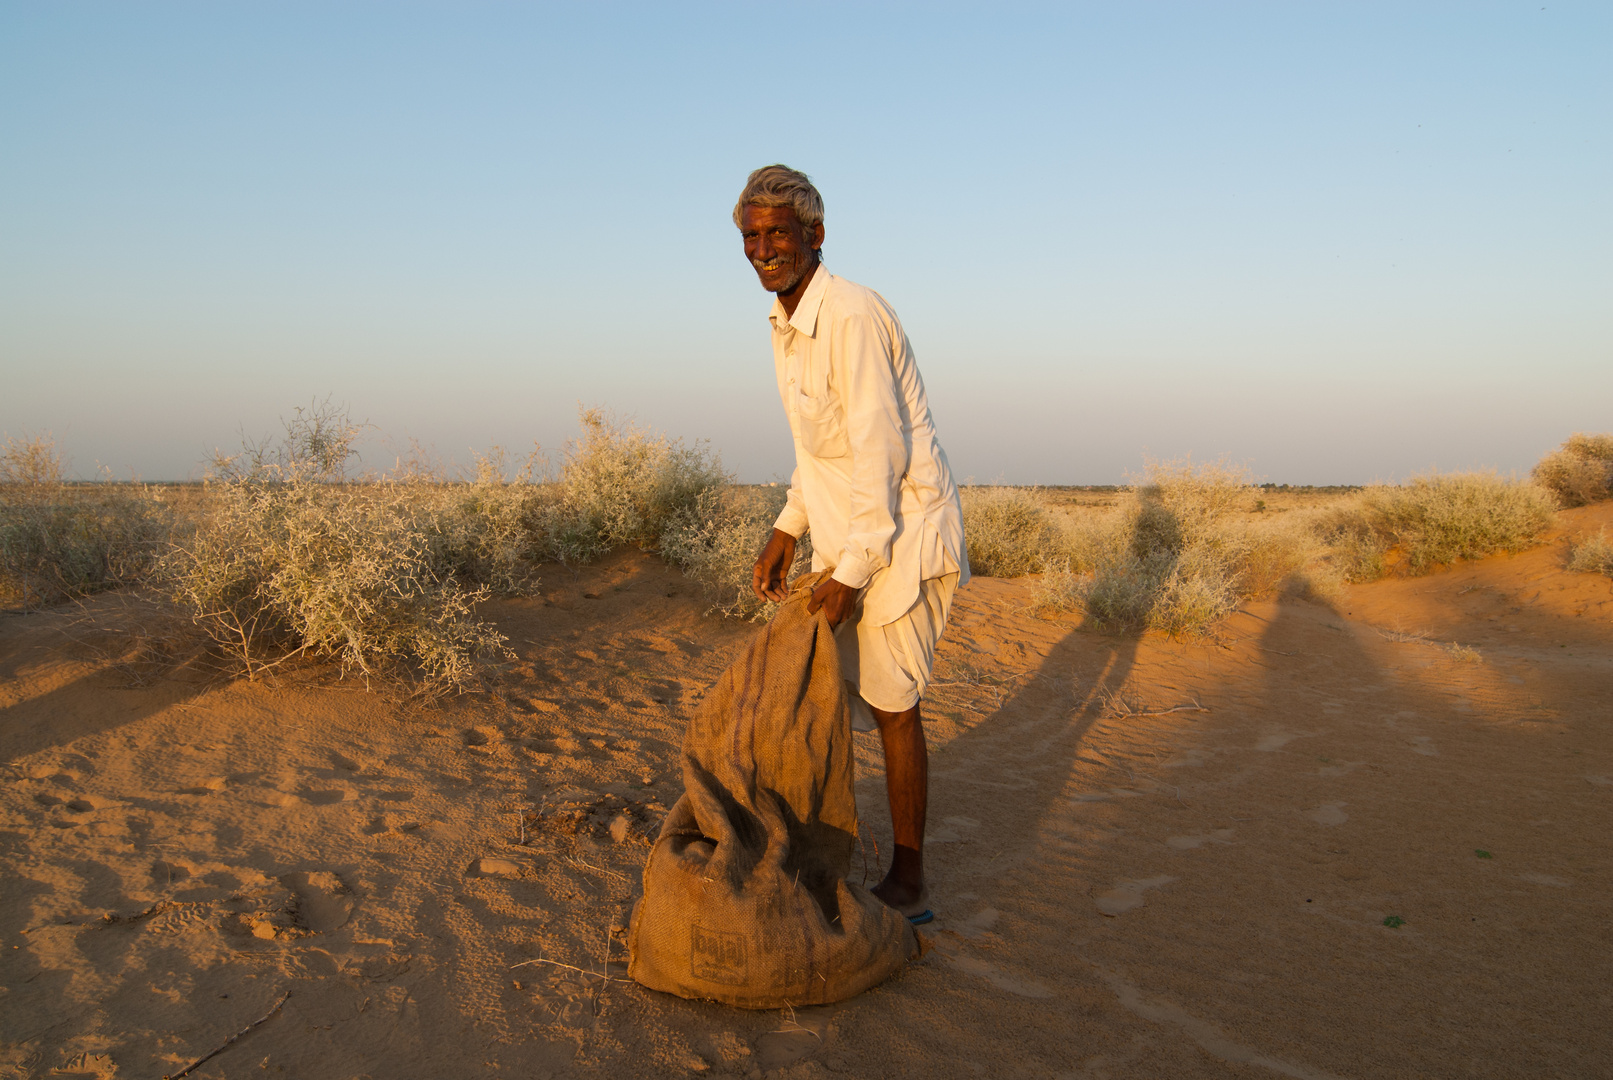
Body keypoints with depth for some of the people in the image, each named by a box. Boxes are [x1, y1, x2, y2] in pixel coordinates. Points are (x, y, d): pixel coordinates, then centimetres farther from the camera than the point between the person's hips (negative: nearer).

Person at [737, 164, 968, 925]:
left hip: (903, 532, -9)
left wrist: (852, 573, -22)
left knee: (890, 703, -2)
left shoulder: (851, 315, -22)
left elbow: (882, 451, -24)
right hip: (845, 534, 9)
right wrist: (787, 530, 10)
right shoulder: (787, 324, 7)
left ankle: (907, 886, 13)